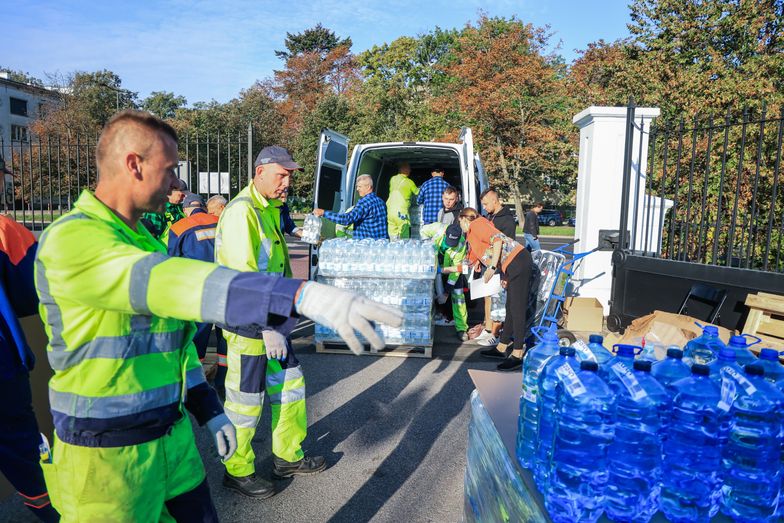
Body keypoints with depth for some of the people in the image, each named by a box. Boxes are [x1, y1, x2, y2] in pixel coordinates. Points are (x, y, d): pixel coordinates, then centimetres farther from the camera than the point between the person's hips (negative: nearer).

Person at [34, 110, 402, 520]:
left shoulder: (144, 242, 12)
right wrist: (304, 296, -47)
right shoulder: (70, 239, -18)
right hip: (106, 455, -7)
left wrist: (208, 409, 12)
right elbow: (169, 283, -36)